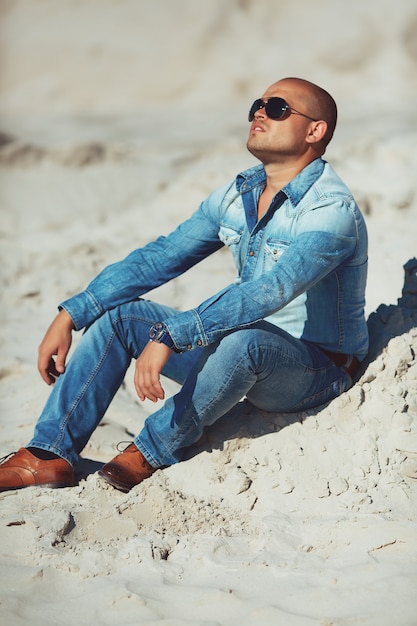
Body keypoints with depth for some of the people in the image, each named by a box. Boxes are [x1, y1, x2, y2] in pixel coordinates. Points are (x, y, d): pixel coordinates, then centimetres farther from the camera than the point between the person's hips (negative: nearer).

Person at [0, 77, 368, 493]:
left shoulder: (333, 210, -22)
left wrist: (169, 337, -43)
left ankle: (153, 452, -17)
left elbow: (272, 290, -36)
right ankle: (51, 454, -10)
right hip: (241, 357, 8)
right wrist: (70, 315, -4)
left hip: (318, 371, -7)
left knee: (243, 338, -39)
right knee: (120, 312, -3)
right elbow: (158, 258, 4)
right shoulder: (236, 195, 4)